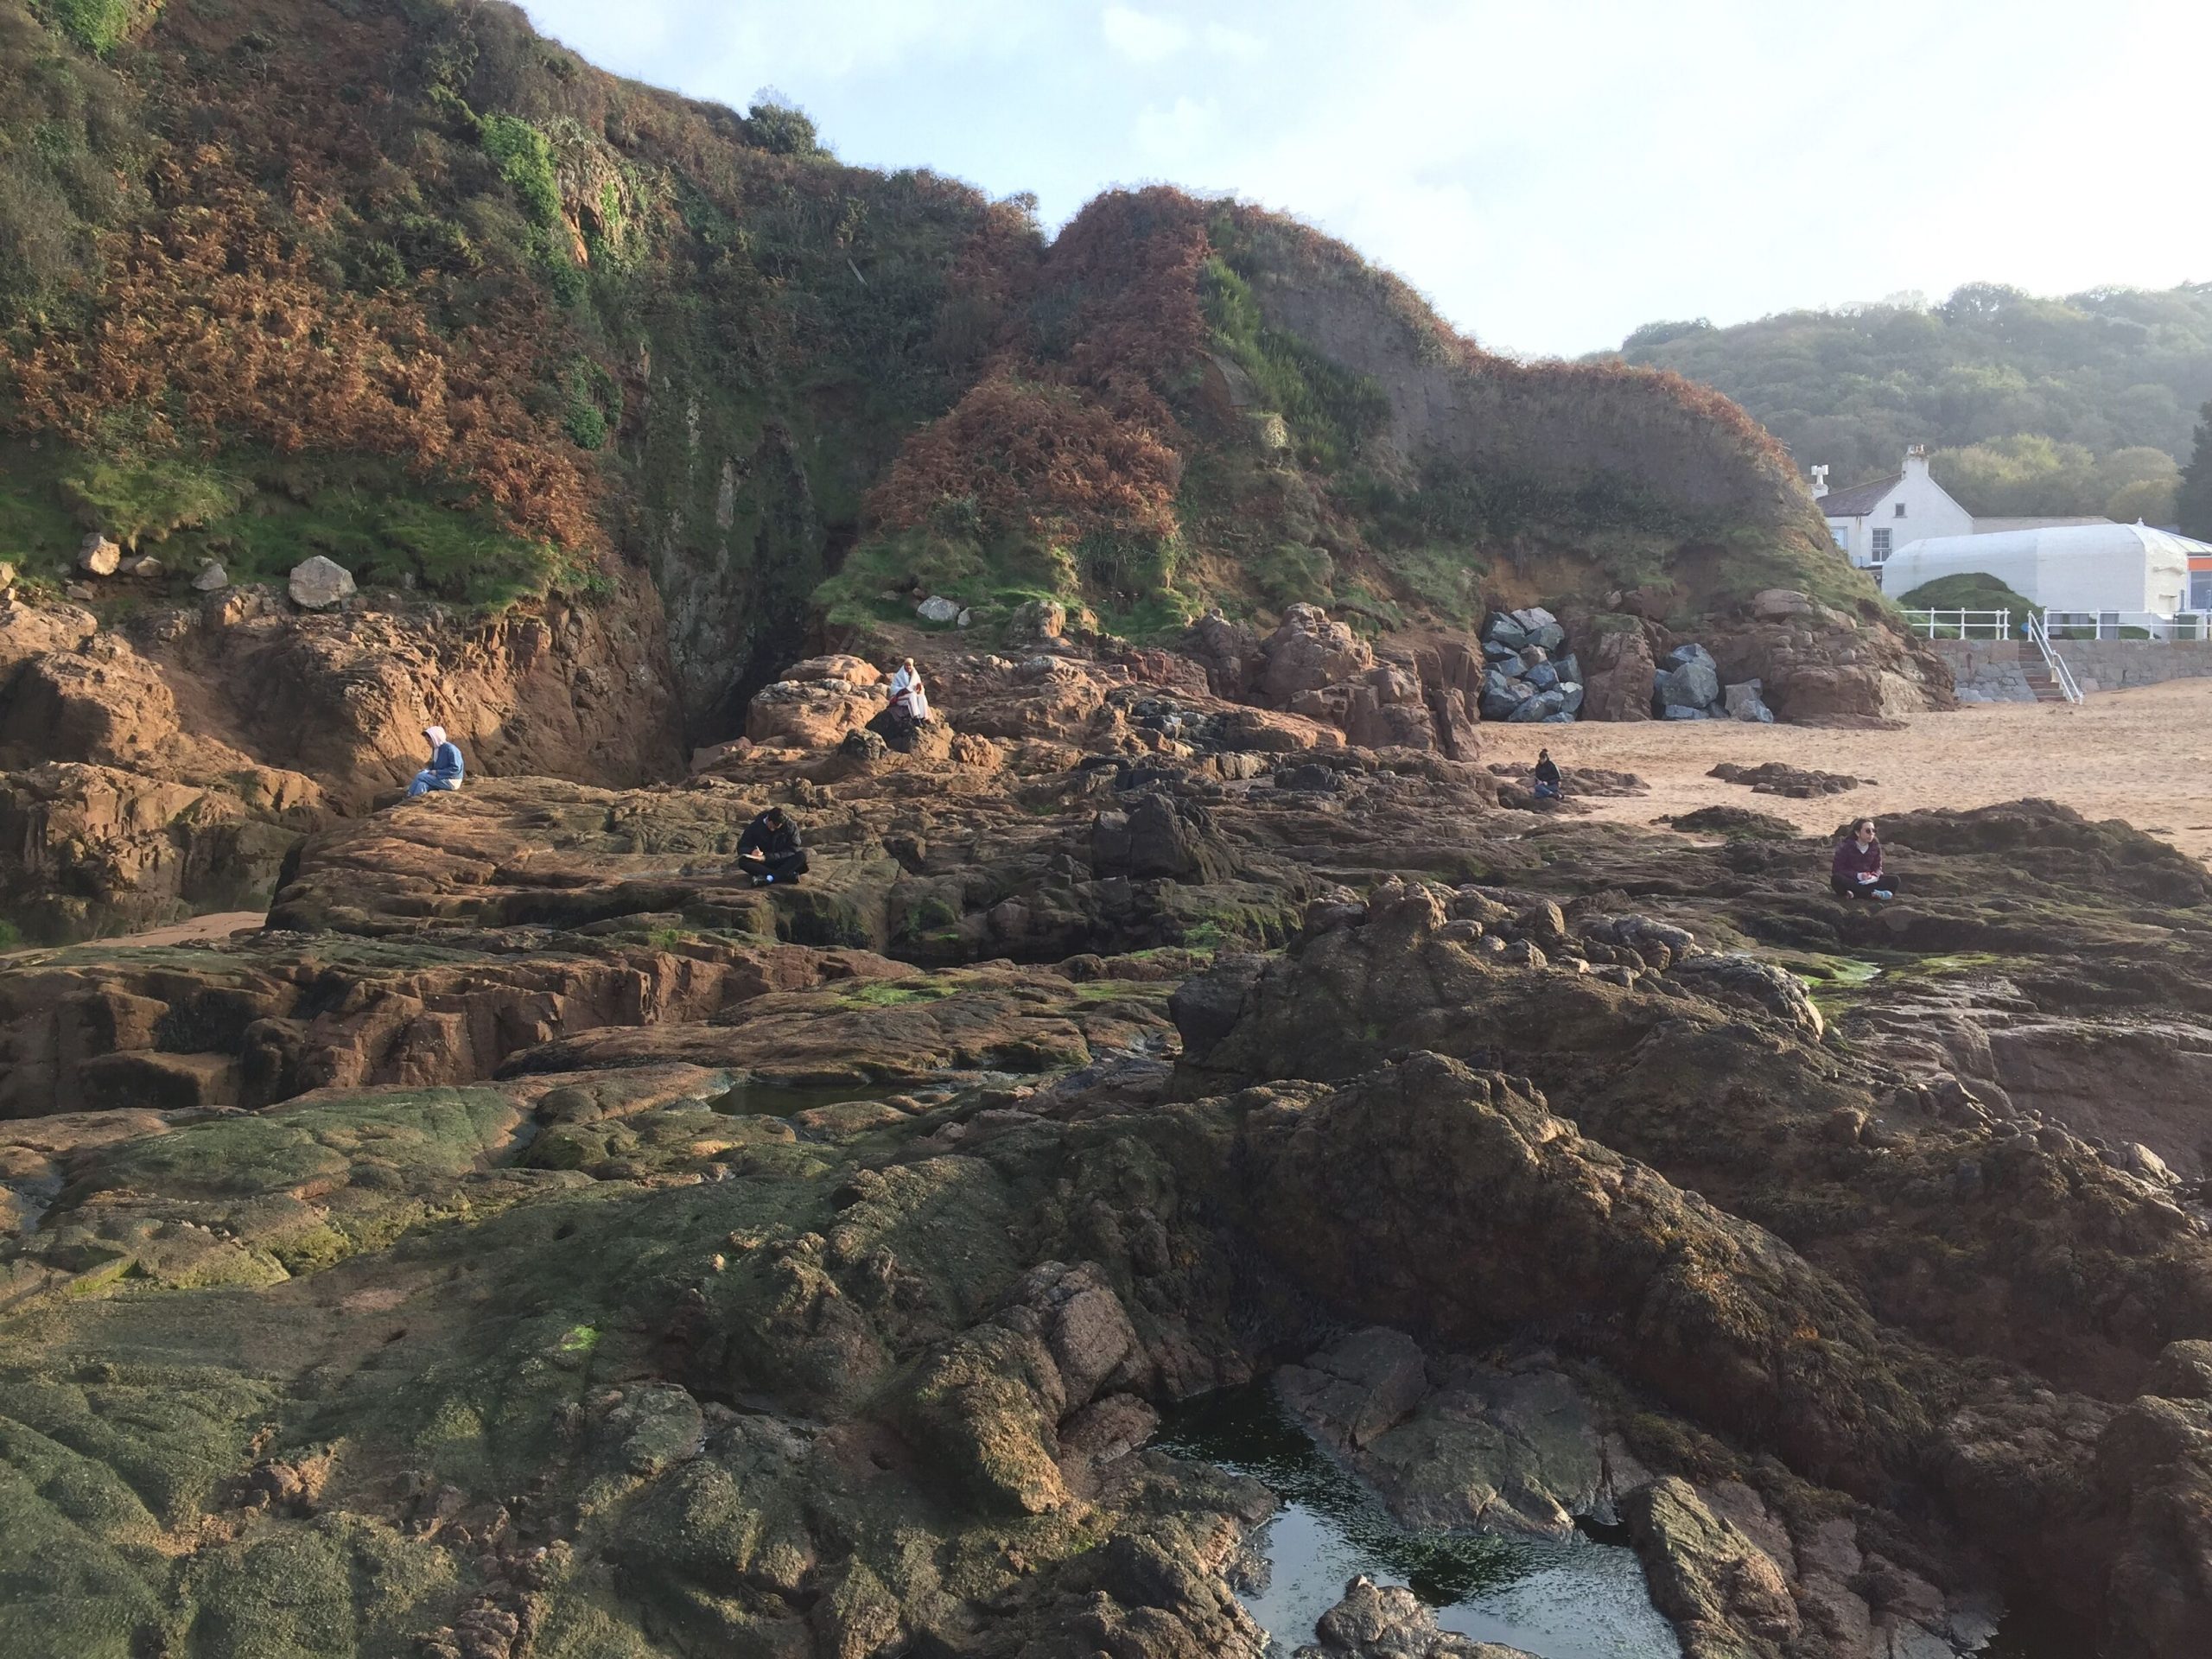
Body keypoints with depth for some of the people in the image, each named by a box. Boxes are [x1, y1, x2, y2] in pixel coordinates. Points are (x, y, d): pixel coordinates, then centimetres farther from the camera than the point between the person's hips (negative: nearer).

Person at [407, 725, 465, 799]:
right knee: (422, 784, -17)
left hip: (451, 781, -8)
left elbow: (455, 769, -22)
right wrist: (428, 770, 0)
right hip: (441, 778, 8)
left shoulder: (450, 749, -19)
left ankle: (409, 795, 0)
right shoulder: (436, 748, 8)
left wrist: (437, 772, -21)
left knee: (420, 776, -14)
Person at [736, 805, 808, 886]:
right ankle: (789, 875, -39)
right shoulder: (755, 826, -7)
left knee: (802, 855, -29)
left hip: (783, 863, -1)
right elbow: (741, 847, -2)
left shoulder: (791, 827, -10)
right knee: (742, 861, -29)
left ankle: (769, 878, -43)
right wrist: (751, 851, -26)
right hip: (764, 864, 1)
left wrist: (767, 857, -26)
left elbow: (792, 851, -16)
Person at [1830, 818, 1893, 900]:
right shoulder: (1846, 848, -10)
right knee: (1836, 879, -36)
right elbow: (1837, 870, -11)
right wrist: (1858, 875, -22)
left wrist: (1875, 875, -13)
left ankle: (1855, 894, -35)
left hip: (1868, 881, 4)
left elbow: (1878, 867, 12)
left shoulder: (1875, 847, 1)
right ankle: (1872, 893, -39)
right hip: (1850, 881, -4)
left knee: (1894, 880, -19)